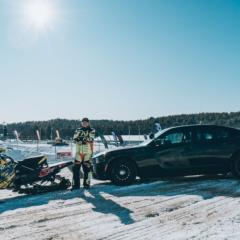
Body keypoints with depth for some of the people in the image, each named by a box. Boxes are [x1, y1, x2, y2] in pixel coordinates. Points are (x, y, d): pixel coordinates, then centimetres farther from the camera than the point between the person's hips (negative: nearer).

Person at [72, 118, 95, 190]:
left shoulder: (92, 130, 4)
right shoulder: (78, 130, 12)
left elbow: (91, 139, -13)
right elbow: (75, 139, -4)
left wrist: (81, 138, -18)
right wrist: (86, 139, -19)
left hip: (88, 152, -3)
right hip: (79, 152, 3)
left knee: (87, 169, -2)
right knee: (76, 168, 1)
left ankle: (87, 184, 9)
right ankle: (75, 184, 9)